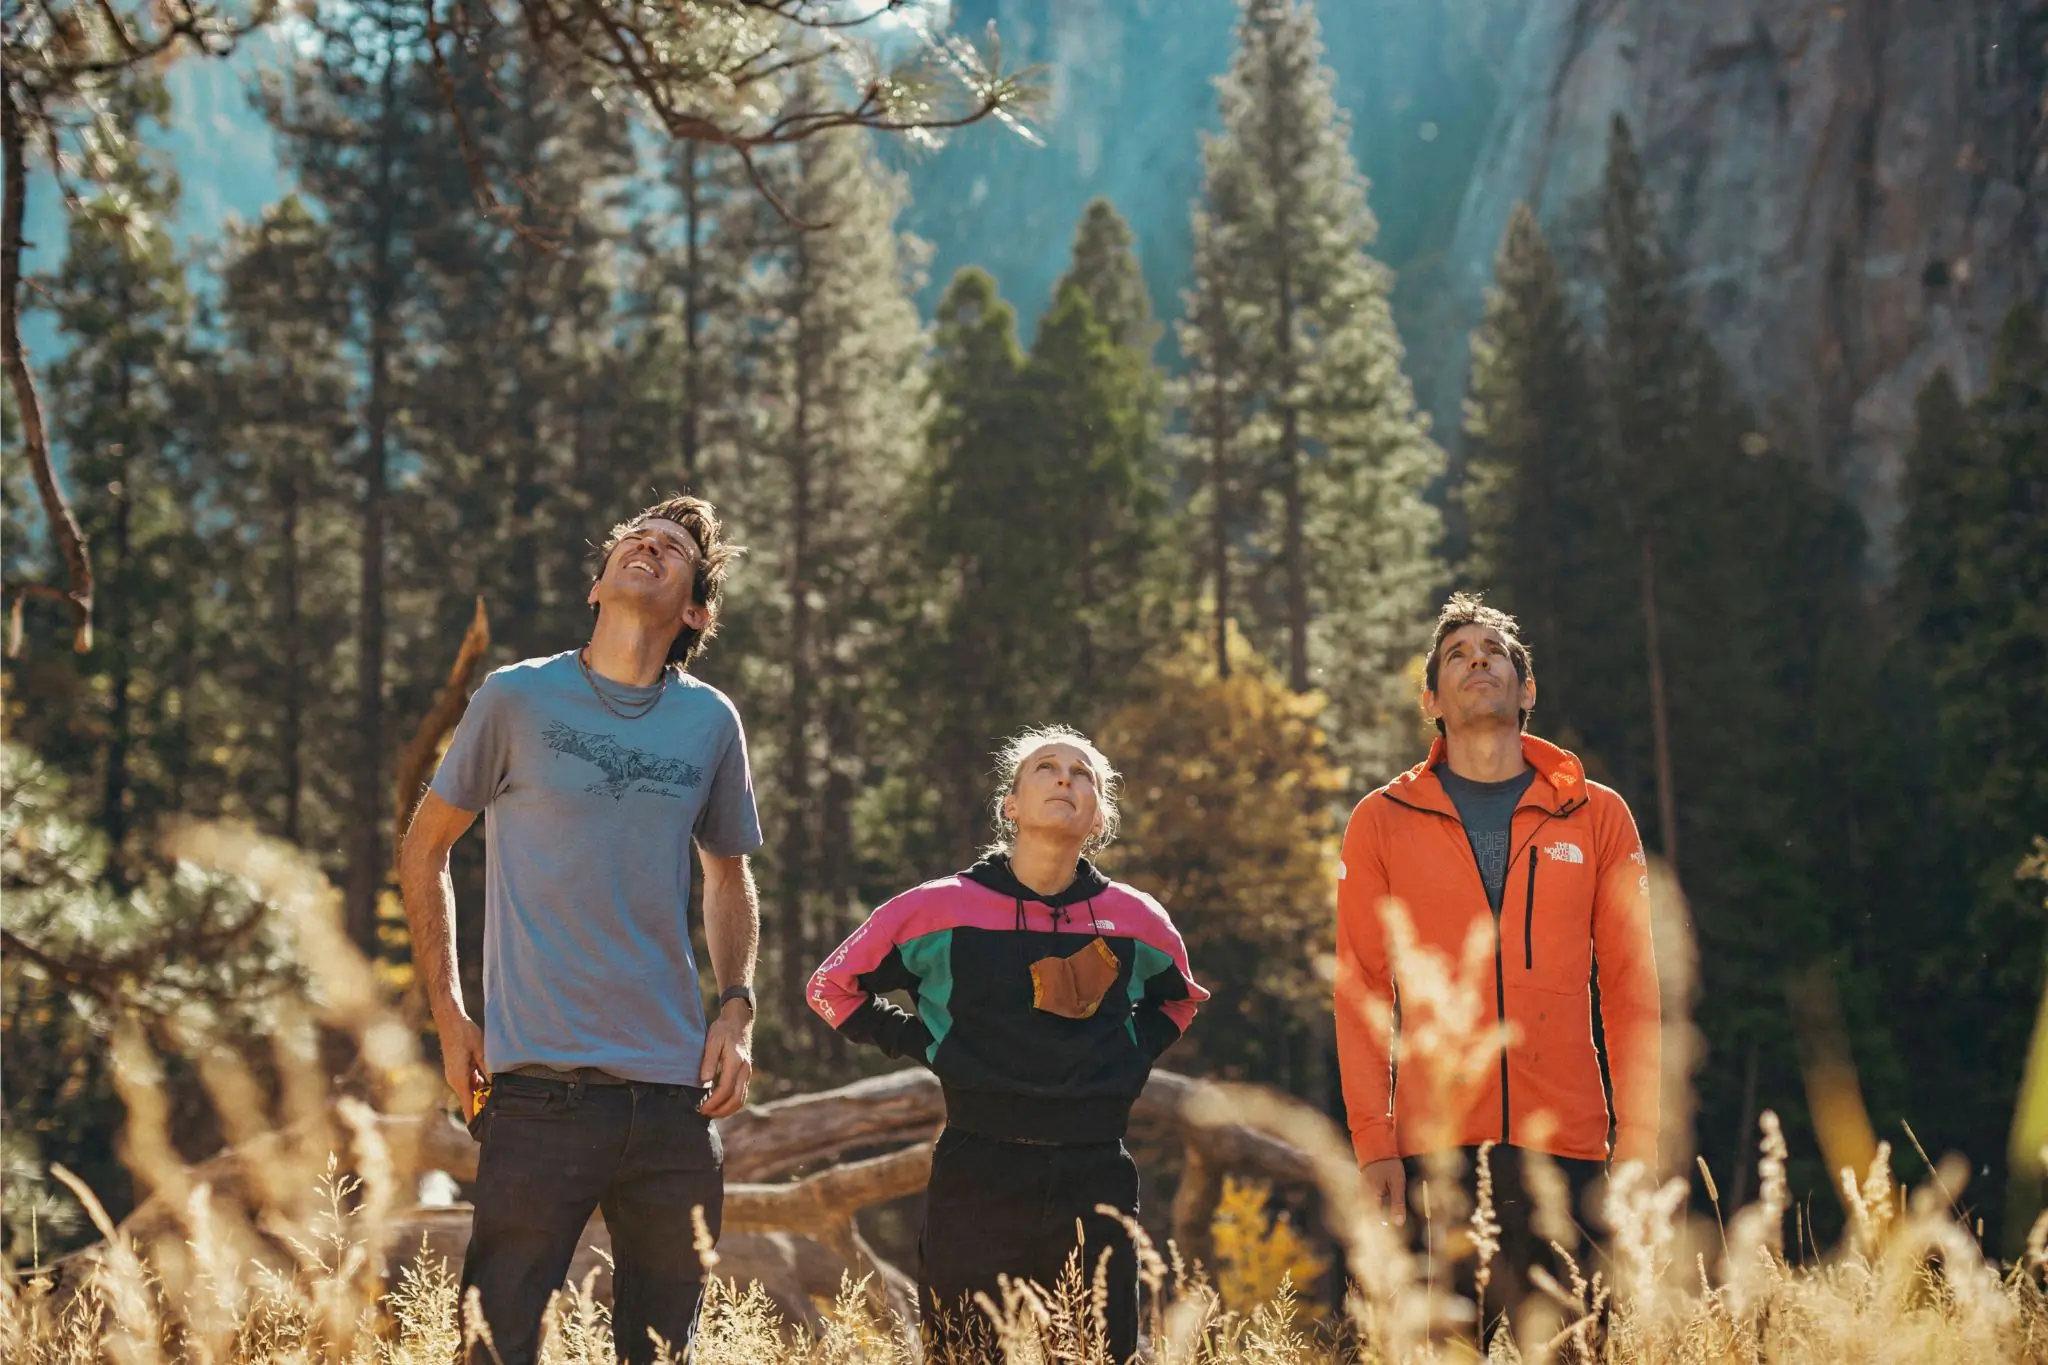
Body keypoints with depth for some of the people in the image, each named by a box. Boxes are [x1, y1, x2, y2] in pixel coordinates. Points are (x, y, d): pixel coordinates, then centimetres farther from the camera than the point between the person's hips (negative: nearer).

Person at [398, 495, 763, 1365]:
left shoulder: (711, 722, 8)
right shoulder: (519, 698, 0)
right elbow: (423, 851, 10)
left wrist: (736, 1009, 6)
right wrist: (448, 1015, 2)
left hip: (674, 1093, 3)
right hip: (541, 1084, -3)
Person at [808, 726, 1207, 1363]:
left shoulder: (1136, 920, 5)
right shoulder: (940, 910, -1)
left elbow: (1177, 998, 26)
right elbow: (834, 987, 11)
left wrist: (1129, 1062, 9)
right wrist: (924, 1047, 1)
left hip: (1097, 1178, 2)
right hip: (978, 1179, -2)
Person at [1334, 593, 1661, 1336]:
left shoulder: (1597, 816, 10)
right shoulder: (1383, 821, 9)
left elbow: (1631, 987, 9)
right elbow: (1361, 990, 6)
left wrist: (1639, 1137, 1)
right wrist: (1373, 1141, -3)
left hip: (1566, 1144, 1)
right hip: (1435, 1149, 0)